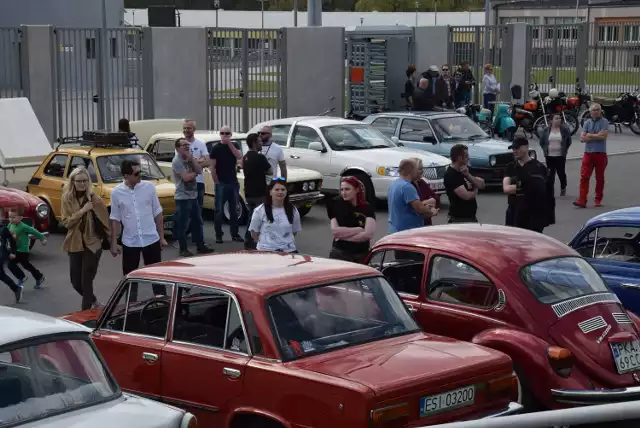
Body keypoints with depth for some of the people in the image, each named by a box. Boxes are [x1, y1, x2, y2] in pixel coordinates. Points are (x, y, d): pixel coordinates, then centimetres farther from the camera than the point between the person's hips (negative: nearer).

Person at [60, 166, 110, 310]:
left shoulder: (95, 200, -9)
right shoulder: (67, 198, 0)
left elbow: (105, 222, -4)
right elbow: (65, 222, -8)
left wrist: (112, 242, -1)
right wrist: (82, 211, -19)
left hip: (92, 245, -4)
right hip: (74, 245, 4)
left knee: (86, 282, -5)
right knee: (76, 282, 10)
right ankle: (95, 302, 37)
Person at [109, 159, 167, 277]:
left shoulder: (149, 187, -5)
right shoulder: (116, 193, -6)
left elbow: (157, 213, 3)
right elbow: (115, 219, 2)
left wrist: (162, 237, 3)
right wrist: (114, 243, 0)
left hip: (151, 239, 0)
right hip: (129, 242, 0)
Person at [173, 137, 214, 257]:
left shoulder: (189, 158, 12)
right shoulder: (177, 161, -14)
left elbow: (199, 170, 1)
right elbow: (186, 177, -22)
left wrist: (191, 158, -9)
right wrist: (195, 172, -3)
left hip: (193, 195, 9)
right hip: (183, 197, -9)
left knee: (197, 222, 14)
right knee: (182, 224, -3)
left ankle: (201, 246, 23)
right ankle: (183, 249, 3)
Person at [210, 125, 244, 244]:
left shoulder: (234, 146, 7)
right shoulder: (216, 148, -4)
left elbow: (239, 157, -12)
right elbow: (212, 167, -6)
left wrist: (230, 144, -15)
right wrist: (216, 182, -9)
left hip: (233, 182, 4)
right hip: (221, 183, -4)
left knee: (233, 209, 9)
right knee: (219, 210, -2)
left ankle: (235, 234, 16)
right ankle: (218, 235, 2)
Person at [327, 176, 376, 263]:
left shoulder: (367, 208, -1)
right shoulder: (337, 205, -2)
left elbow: (369, 234, -13)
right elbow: (335, 231, -10)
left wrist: (343, 236, -13)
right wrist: (358, 230, -11)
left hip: (362, 255, 1)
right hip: (339, 254, -1)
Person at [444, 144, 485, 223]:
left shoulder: (464, 171, 12)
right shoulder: (450, 175, -18)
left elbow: (481, 185, 4)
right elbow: (466, 196, -25)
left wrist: (468, 175, -12)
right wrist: (475, 191, -2)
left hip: (471, 217, 9)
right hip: (459, 219, -9)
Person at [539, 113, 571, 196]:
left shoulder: (564, 129, -2)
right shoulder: (546, 130, 1)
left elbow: (569, 141, 6)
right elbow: (542, 142, 11)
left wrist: (564, 150, 5)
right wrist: (545, 150, 6)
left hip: (560, 156, -1)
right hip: (549, 156, 1)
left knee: (561, 172, 6)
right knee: (550, 173, 2)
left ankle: (563, 188, 30)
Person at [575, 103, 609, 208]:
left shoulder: (604, 122, 1)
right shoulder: (587, 123, 9)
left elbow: (604, 136, -13)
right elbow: (582, 138, 0)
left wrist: (590, 135, -6)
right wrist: (597, 136, -7)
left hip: (600, 153, -2)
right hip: (588, 153, 2)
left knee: (600, 178, 6)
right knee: (584, 177, -8)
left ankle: (598, 200, 16)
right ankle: (582, 200, -13)